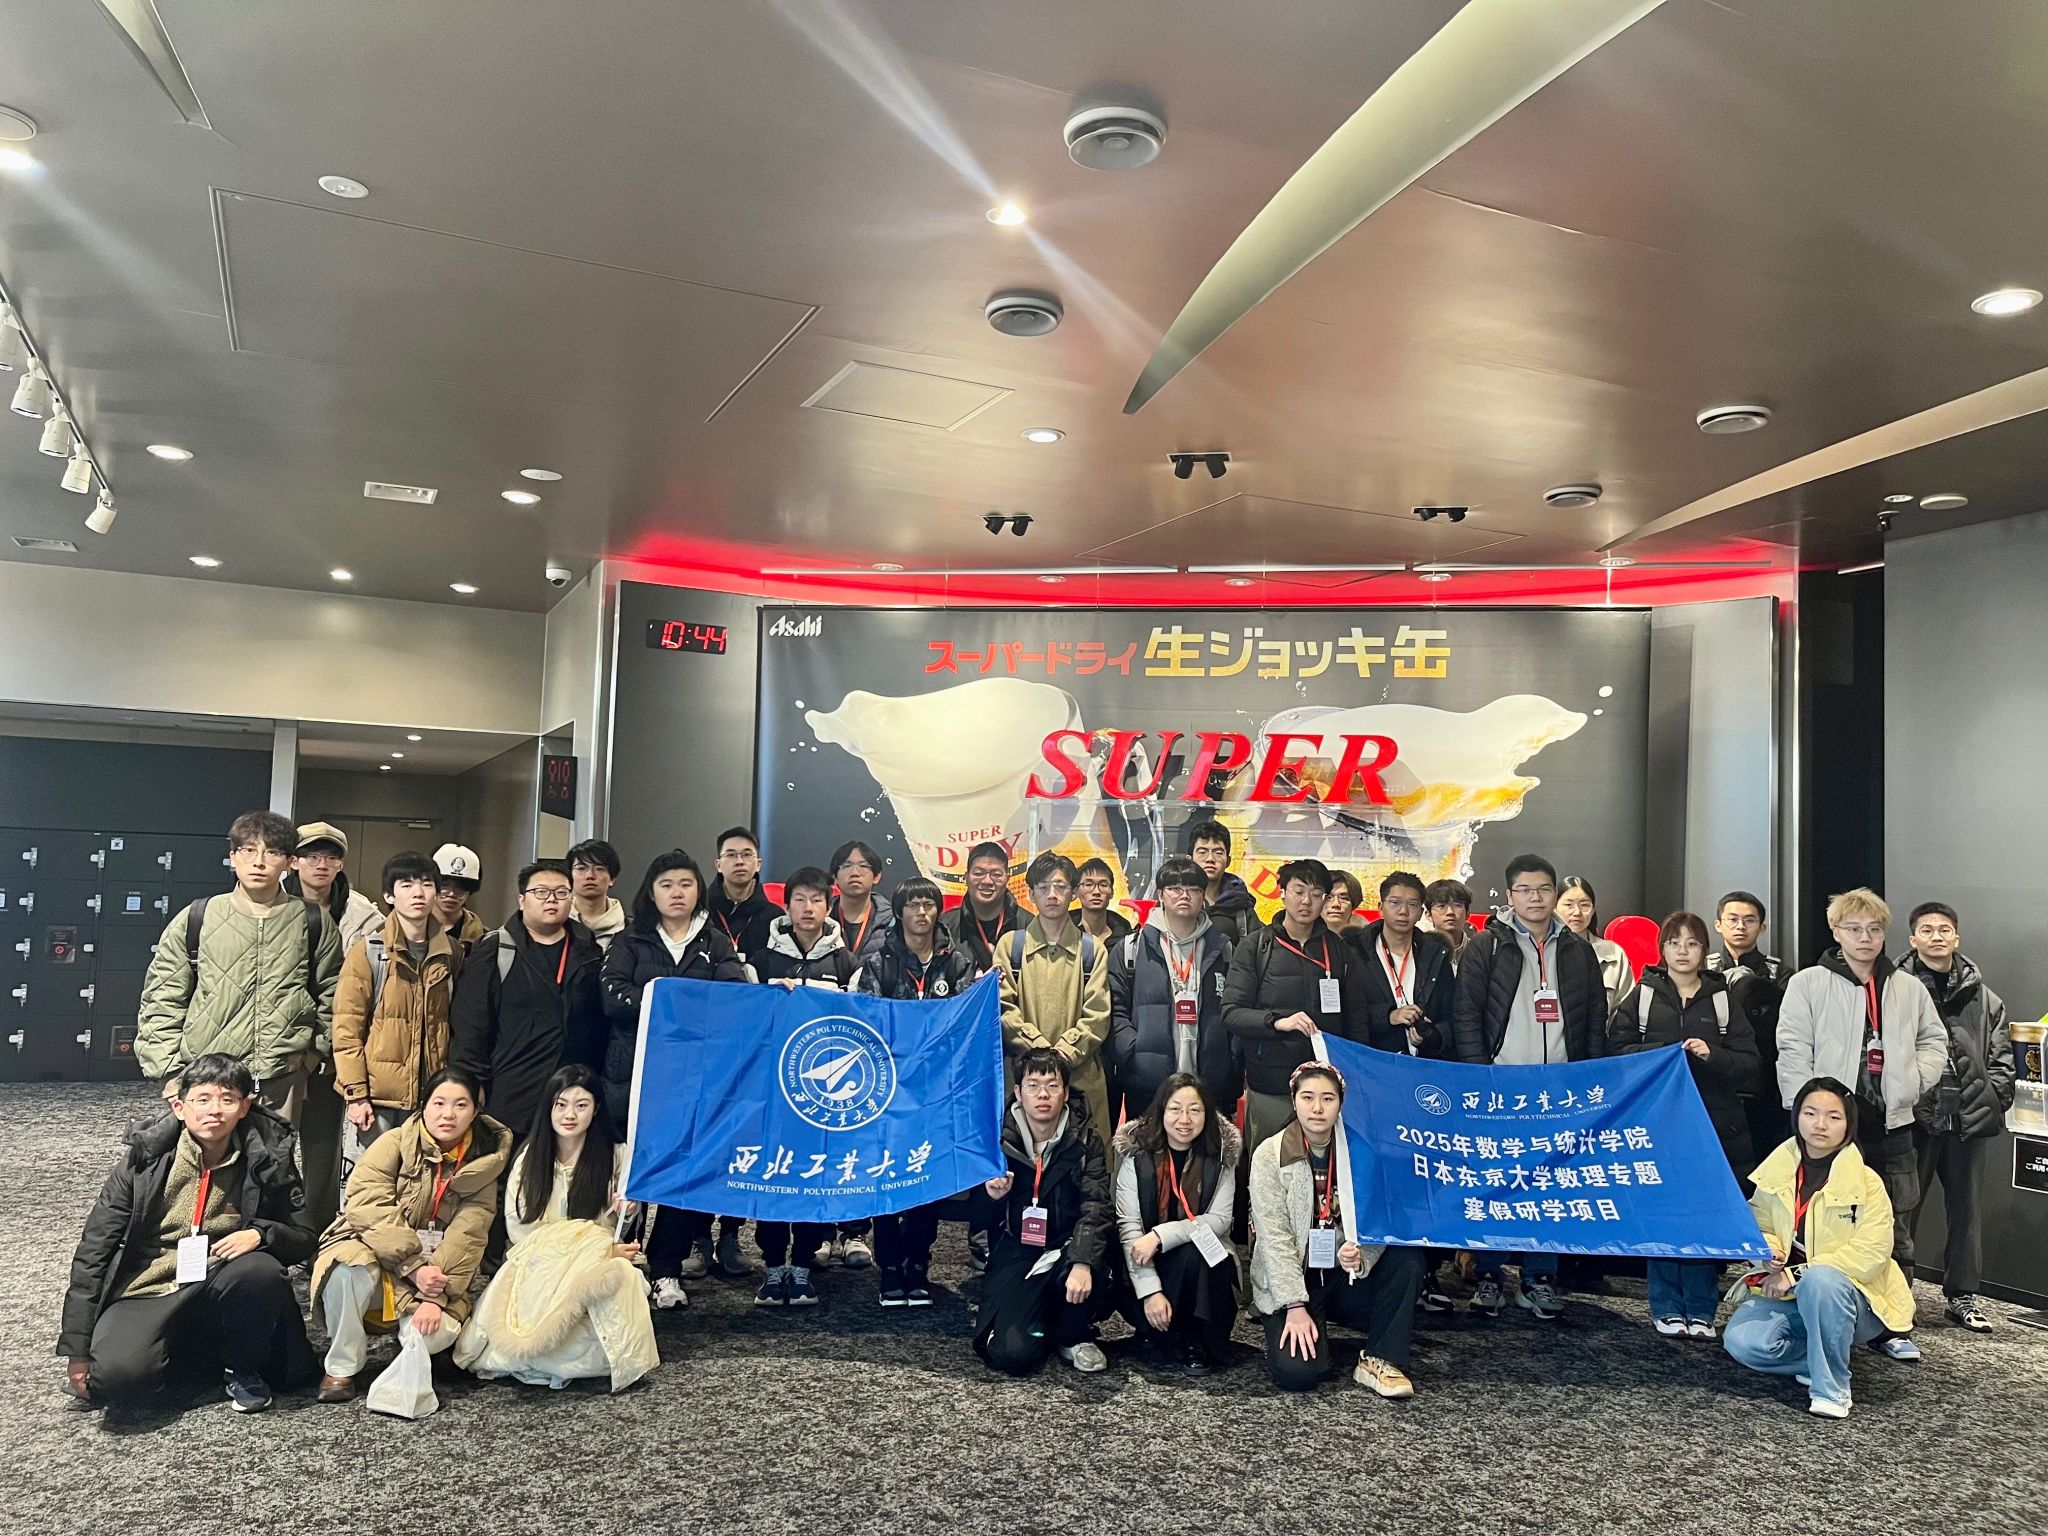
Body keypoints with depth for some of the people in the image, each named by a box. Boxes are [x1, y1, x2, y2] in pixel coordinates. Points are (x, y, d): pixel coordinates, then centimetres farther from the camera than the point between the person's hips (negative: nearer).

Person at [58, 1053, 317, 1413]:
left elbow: (304, 1240, 3)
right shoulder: (145, 1159, -6)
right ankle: (175, 1352, 6)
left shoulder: (267, 1160, -5)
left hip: (222, 1292, 1)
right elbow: (93, 1250, -2)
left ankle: (243, 1369, -3)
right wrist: (77, 1350, -4)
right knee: (116, 1375, -31)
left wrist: (261, 1234, -21)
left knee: (262, 1269, -32)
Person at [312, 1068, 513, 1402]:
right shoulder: (394, 1144, -6)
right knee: (348, 1269, -35)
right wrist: (414, 1267, -25)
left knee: (435, 1331, -29)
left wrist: (436, 1298, -23)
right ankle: (342, 1365, -10)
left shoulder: (482, 1167, 0)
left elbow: (466, 1239, -9)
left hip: (433, 1275, 1)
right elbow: (367, 1207, -19)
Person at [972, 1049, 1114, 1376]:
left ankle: (1075, 1336, -3)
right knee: (1011, 1354, -19)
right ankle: (1044, 1323, 18)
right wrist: (992, 1197, -15)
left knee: (1092, 1261, -36)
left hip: (1065, 1247, 0)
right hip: (1016, 1252, 1)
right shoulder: (1001, 1138, -1)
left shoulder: (1084, 1140, -6)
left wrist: (1083, 1262, -38)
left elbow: (1096, 1206, -21)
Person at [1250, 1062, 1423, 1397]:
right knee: (1297, 1371, -24)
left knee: (1408, 1259, -23)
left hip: (1347, 1276, 3)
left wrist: (1360, 1256, -28)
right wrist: (1295, 1307, -20)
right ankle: (1316, 1338, 10)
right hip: (1293, 1279, -3)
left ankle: (1379, 1361, -12)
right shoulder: (1270, 1154, -8)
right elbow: (1274, 1236, -13)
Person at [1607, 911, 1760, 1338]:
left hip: (1714, 1124, 1)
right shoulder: (1642, 996, 7)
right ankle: (1667, 1309, 12)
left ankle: (1701, 1310, 15)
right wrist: (1660, 1053, -13)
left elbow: (1750, 1066, 5)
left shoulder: (1723, 1000, 10)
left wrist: (1712, 1056, -12)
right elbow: (1616, 1049, 0)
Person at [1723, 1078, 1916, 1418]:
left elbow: (1870, 1253, -17)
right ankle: (1828, 1357, 2)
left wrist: (1797, 1275, -21)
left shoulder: (1866, 1182, -10)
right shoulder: (1777, 1169, 1)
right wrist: (1769, 1253, -16)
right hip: (1783, 1291, 3)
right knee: (1741, 1342, -24)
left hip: (1846, 1296, -3)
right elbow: (1758, 1227, 9)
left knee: (1819, 1280, -39)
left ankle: (1832, 1386, -19)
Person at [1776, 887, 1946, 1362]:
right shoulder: (1808, 984, -3)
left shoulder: (1909, 989, 11)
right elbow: (1793, 1051, -6)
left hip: (1891, 1124, 4)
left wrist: (1914, 1082, 1)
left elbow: (1934, 1041, 18)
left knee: (1893, 1228, 9)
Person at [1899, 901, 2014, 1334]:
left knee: (1965, 1207, 13)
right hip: (1914, 1119, -4)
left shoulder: (1983, 998, 9)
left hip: (1969, 1120, 4)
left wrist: (1993, 1099, -1)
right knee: (1902, 1206, 2)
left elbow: (2001, 1058, 12)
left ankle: (1961, 1295, 25)